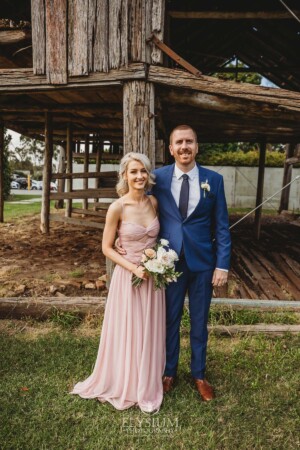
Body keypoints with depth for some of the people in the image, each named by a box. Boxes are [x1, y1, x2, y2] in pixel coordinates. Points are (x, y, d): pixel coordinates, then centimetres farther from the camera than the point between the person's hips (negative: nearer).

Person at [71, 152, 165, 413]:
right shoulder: (117, 207, -14)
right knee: (127, 333, 10)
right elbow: (107, 248, -9)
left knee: (150, 332, 16)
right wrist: (134, 268, -18)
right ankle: (125, 385, 35)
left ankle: (147, 384, 39)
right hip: (128, 277, -4)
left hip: (154, 276, 4)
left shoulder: (153, 202, -1)